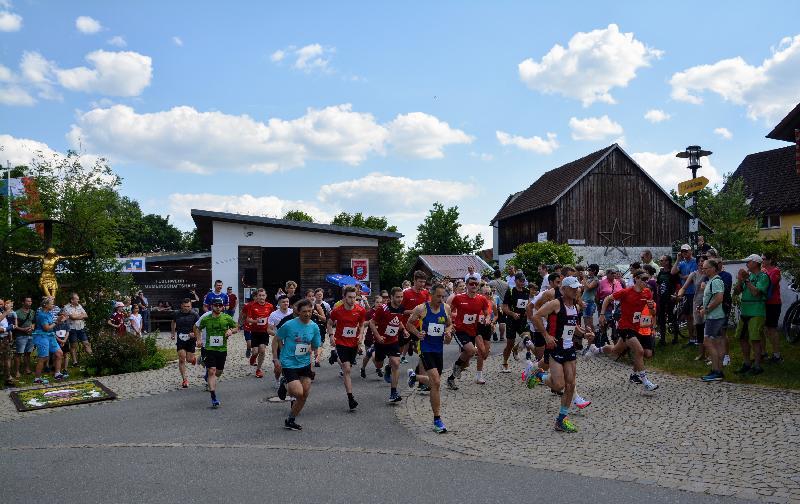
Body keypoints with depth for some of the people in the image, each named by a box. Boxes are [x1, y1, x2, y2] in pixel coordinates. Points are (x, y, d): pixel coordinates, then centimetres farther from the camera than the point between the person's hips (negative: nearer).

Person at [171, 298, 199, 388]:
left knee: (189, 359, 1)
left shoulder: (194, 315, -8)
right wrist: (173, 333, 21)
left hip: (191, 339, -2)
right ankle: (184, 379, 3)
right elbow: (173, 322, 22)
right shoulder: (176, 314, 1)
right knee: (181, 359, -6)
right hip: (180, 339, 2)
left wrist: (195, 334, -20)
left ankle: (193, 358, 41)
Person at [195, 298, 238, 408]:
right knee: (212, 371, -12)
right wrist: (198, 339, 1)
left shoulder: (227, 318, -2)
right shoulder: (206, 319, -3)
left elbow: (236, 328, 10)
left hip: (222, 349, 2)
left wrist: (231, 331, -11)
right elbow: (197, 328, 14)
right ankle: (214, 398, -12)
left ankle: (208, 376, 50)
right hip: (210, 349, -2)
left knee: (219, 372, 14)